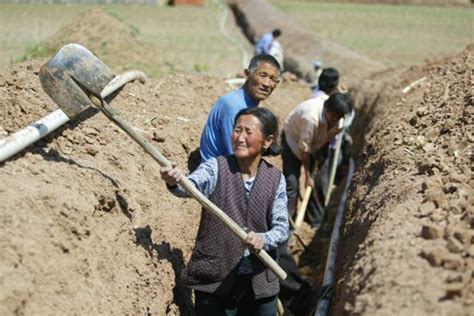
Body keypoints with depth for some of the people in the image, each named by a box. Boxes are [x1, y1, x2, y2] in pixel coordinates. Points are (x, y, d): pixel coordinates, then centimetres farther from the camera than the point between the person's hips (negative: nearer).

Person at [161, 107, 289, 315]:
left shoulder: (275, 179, 1)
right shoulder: (216, 167, -6)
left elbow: (282, 228, -3)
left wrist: (264, 239, -25)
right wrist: (174, 183, -49)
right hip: (214, 281, -2)